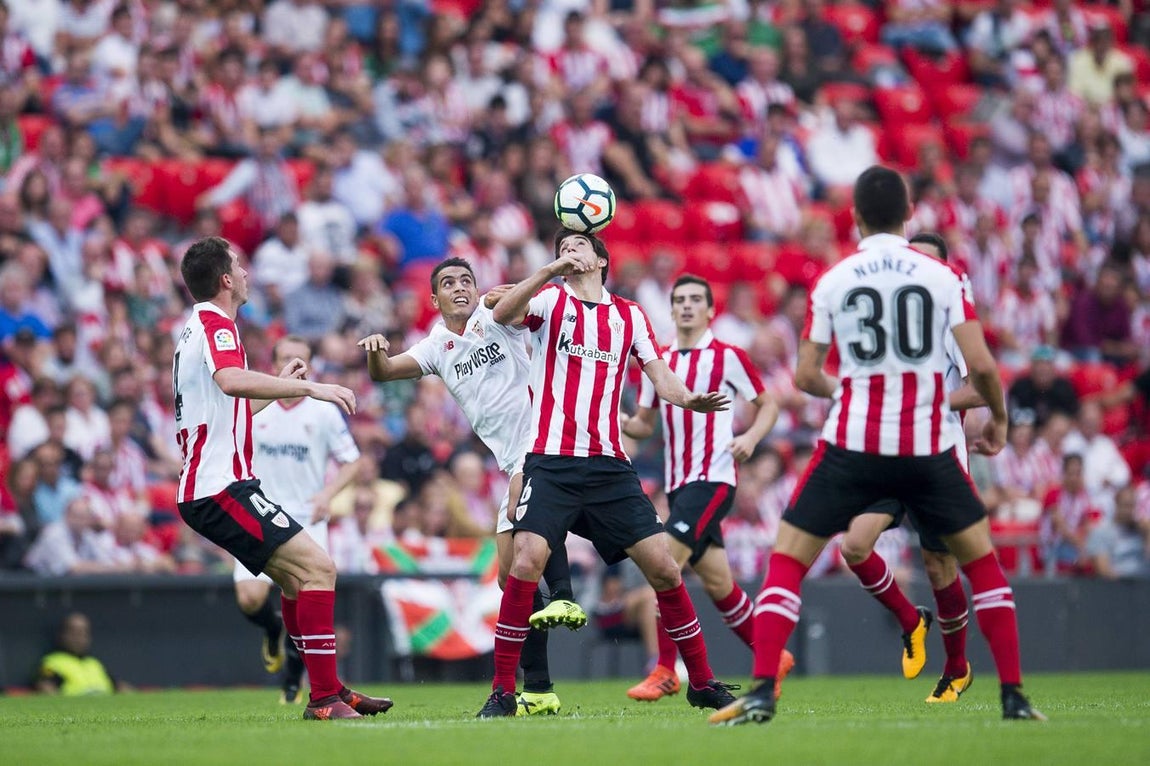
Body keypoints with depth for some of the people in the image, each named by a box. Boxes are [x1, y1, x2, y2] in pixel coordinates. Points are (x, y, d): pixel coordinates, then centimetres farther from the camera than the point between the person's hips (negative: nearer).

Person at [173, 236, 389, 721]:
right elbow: (230, 381, -34)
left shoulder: (199, 329, 22)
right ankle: (324, 698, -19)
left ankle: (331, 690, 23)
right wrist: (307, 387, -33)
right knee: (317, 567, -16)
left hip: (205, 488, 11)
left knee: (295, 578, 19)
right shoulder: (216, 326, -11)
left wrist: (280, 385, 35)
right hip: (222, 486, -11)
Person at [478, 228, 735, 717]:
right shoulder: (551, 300, 5)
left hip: (609, 465, 3)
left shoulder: (630, 316, 15)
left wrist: (689, 399, -12)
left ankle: (702, 683, 12)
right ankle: (502, 691, -9)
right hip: (552, 463, -3)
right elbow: (503, 314, -14)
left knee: (663, 567, -2)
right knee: (527, 562, -19)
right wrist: (549, 271, -28)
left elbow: (659, 376, 10)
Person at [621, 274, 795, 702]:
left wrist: (751, 437, -15)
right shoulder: (659, 361, 12)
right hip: (677, 484, 7)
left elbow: (767, 405, 4)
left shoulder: (728, 357, -3)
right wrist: (619, 423, -5)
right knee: (717, 583, 10)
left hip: (712, 479, -7)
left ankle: (665, 671, -16)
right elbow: (644, 424, 17)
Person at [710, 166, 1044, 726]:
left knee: (787, 559, 8)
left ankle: (762, 691, -6)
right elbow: (981, 365, -4)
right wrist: (998, 417, 15)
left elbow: (806, 376, 5)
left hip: (852, 444, -1)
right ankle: (1014, 696, 12)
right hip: (927, 448, 1)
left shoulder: (831, 281, 2)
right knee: (982, 560, 18)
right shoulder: (944, 277, 1)